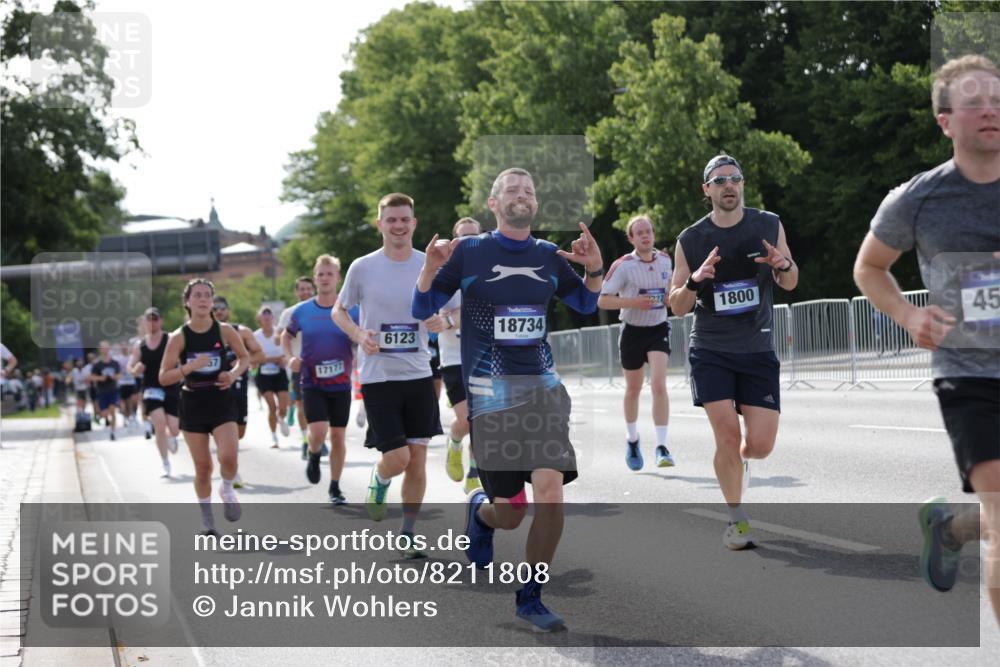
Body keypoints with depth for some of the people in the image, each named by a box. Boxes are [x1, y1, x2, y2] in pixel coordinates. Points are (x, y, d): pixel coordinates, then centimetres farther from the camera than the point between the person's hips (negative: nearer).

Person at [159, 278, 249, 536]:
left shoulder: (225, 331, -4)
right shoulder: (179, 337, -7)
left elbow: (245, 357, 12)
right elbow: (163, 378, -7)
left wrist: (234, 374, -8)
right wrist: (190, 367, -22)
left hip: (221, 401, 0)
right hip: (193, 404, 0)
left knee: (229, 456, -19)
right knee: (203, 467, 3)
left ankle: (227, 490, 15)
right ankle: (206, 516, 23)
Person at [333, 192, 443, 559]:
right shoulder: (363, 268, -4)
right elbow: (339, 311, 8)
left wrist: (441, 321, -12)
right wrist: (359, 336, -11)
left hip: (418, 374, 3)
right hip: (378, 376, -3)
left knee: (418, 460, 4)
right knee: (397, 458, -10)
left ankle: (408, 535, 19)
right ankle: (378, 479, 27)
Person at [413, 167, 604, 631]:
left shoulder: (549, 256, 10)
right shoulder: (468, 253, 1)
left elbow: (585, 305, 24)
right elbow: (422, 309, 3)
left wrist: (594, 270, 4)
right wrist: (430, 270, -17)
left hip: (543, 385, 3)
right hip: (490, 390, -3)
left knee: (551, 491, -14)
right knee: (510, 514, -1)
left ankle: (531, 598, 3)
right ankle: (480, 508, 39)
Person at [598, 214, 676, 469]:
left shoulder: (666, 260, 2)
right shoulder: (623, 265, -11)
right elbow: (603, 301, -12)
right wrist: (633, 302, -24)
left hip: (659, 329, 2)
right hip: (633, 331, -1)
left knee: (659, 385, -16)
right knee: (633, 389, 12)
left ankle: (662, 447, -17)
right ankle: (632, 440, 36)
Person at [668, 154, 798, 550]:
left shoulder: (769, 225, 3)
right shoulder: (690, 240, -2)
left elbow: (789, 283, 11)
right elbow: (677, 307, 1)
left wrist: (783, 265, -13)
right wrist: (695, 281, -21)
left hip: (758, 351, 1)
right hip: (710, 351, -1)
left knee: (761, 445, -5)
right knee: (727, 435, -12)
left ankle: (739, 460, 33)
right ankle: (736, 518, 7)